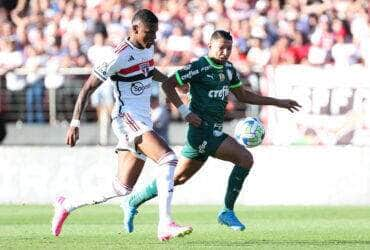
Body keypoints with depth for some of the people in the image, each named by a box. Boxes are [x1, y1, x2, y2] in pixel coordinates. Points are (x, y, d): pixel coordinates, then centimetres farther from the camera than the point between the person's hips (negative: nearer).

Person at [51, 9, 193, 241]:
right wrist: (75, 123, -13)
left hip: (143, 122, 9)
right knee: (168, 158, -28)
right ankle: (165, 224, -34)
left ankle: (67, 205, 24)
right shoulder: (120, 56, -13)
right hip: (127, 118, -9)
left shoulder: (148, 48, 12)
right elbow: (88, 87, -10)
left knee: (122, 189, 8)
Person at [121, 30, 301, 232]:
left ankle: (132, 202, 24)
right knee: (245, 158, -16)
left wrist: (278, 103, 23)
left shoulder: (228, 69, 15)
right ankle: (227, 212, -7)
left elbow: (243, 95, 25)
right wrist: (185, 112, -17)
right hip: (203, 130, -9)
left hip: (213, 132, 9)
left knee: (178, 178, 14)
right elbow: (168, 84, -11)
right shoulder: (199, 67, -11)